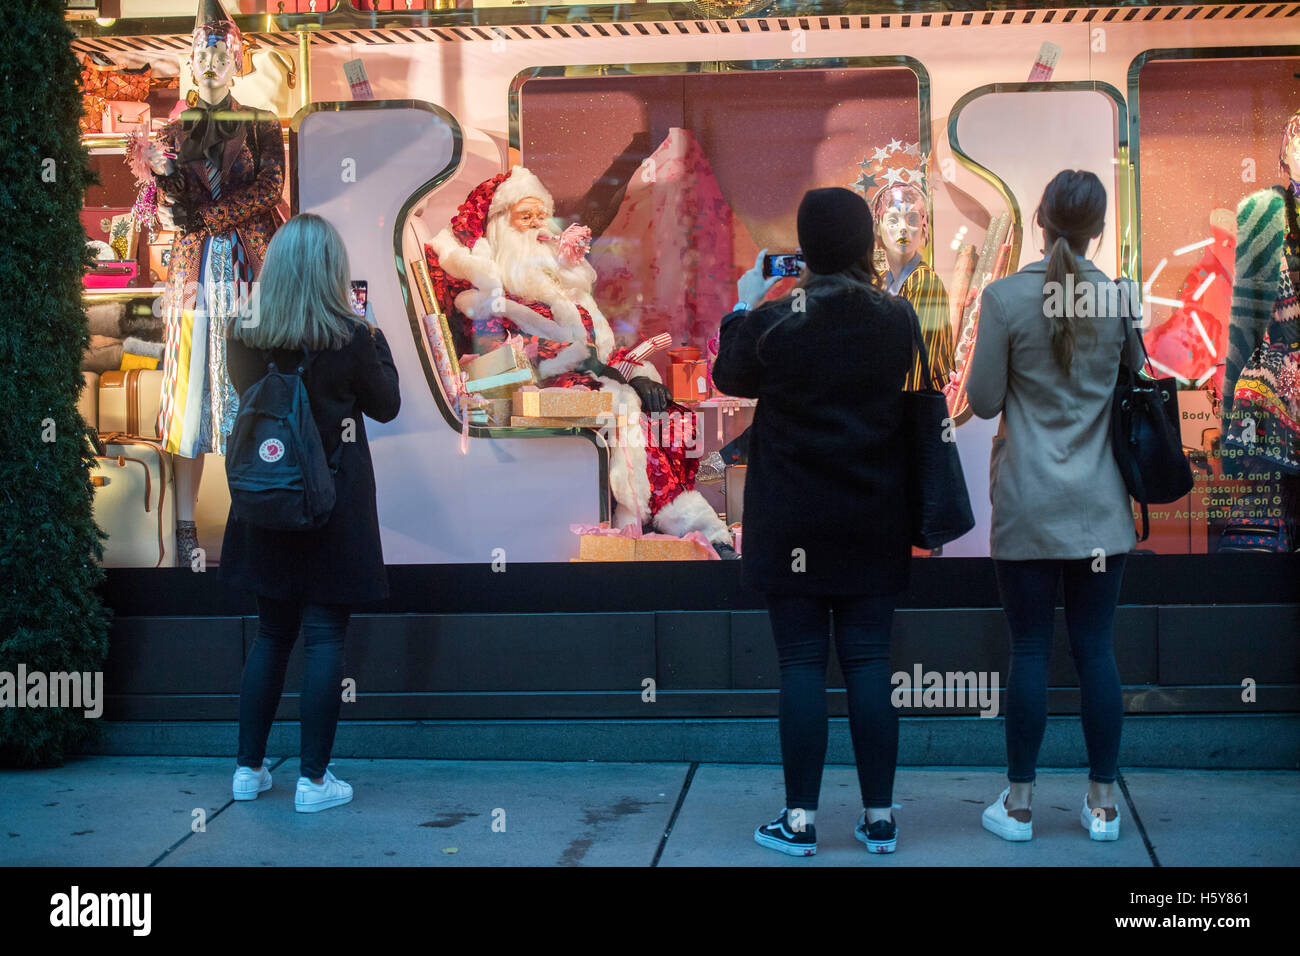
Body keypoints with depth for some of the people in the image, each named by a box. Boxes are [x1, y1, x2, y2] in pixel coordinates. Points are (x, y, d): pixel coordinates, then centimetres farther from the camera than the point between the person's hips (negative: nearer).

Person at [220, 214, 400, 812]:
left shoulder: (246, 337, -3)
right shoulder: (351, 338, -13)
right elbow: (386, 406, 1)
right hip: (335, 501, -4)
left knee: (272, 633, 15)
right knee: (325, 635, 2)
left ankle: (249, 768, 21)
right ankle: (313, 779, 5)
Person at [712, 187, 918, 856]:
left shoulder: (771, 322, -12)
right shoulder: (898, 319, -5)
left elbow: (730, 378, 7)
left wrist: (743, 306, 20)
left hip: (792, 524, -2)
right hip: (873, 524, 2)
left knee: (802, 663, 3)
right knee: (869, 662, 7)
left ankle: (800, 820, 8)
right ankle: (879, 818, 13)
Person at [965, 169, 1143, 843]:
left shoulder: (1005, 297, -9)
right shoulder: (1119, 297, -1)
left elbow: (982, 400, -5)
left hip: (1027, 503, -2)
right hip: (1099, 504, 2)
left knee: (1029, 650, 3)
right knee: (1095, 648, 8)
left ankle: (1018, 804, 12)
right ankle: (1103, 803, 16)